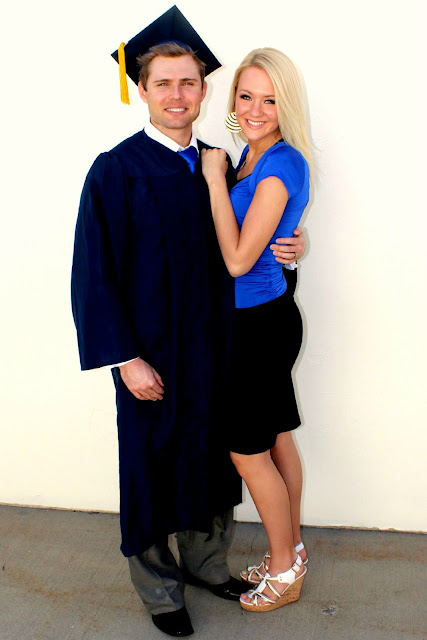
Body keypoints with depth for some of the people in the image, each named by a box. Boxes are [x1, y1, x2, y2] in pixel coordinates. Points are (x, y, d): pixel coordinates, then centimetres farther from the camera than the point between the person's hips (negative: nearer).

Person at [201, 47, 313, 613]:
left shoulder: (282, 163, -20)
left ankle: (284, 571, 22)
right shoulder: (252, 153, 8)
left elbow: (238, 258, -23)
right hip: (266, 316, 9)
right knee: (277, 438, 18)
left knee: (248, 451, 3)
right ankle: (292, 550, 35)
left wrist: (215, 177, -19)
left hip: (262, 324, -9)